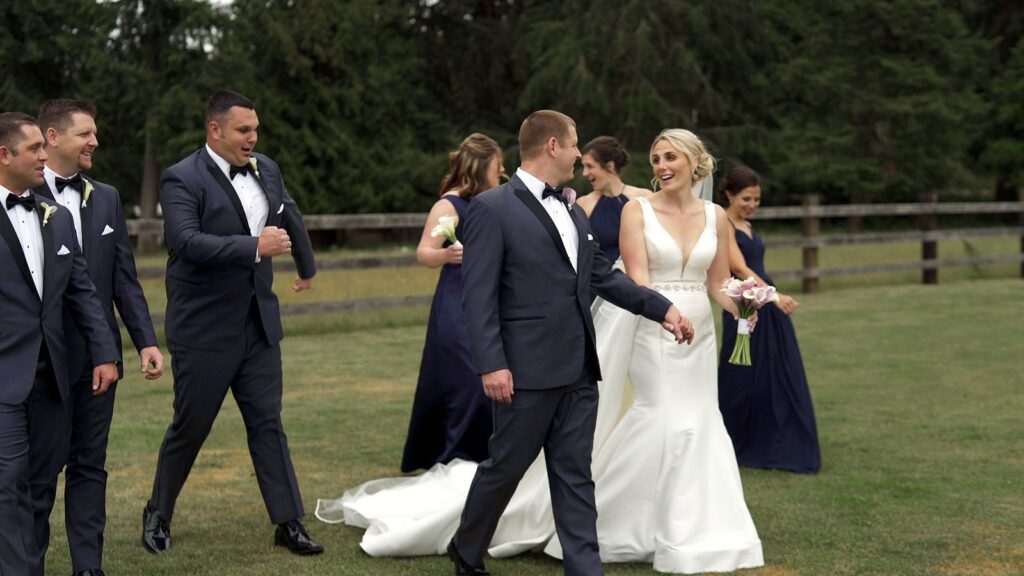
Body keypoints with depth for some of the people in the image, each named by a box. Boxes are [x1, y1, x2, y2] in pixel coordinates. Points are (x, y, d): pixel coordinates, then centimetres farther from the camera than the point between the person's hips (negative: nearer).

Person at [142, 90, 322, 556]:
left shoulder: (266, 170, 8)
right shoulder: (182, 179, -13)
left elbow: (291, 217, 26)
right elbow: (186, 241, -28)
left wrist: (307, 267, 40)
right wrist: (256, 247, -31)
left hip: (259, 324, 6)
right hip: (204, 330, -5)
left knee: (268, 424, 7)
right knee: (190, 427, 6)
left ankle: (288, 523, 11)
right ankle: (158, 514, 26)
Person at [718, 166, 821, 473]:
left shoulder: (747, 226, 16)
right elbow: (739, 269, -21)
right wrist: (774, 295, -30)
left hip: (769, 309, 8)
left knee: (781, 377, 6)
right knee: (743, 380, 1)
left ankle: (775, 448, 14)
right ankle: (730, 448, 17)